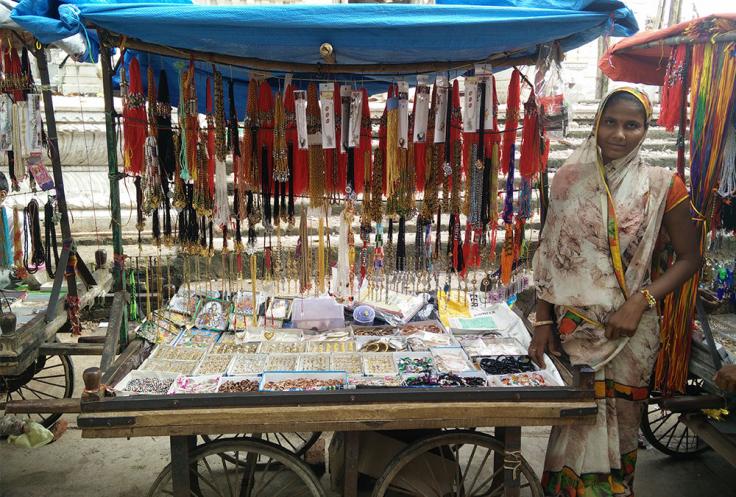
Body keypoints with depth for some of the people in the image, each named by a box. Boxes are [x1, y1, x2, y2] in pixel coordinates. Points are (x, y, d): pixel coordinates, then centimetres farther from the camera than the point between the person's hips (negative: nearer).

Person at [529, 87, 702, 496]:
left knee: (617, 423, 11)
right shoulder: (569, 178, 1)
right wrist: (543, 322, 0)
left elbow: (690, 258, -1)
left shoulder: (663, 185, -4)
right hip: (573, 325, 1)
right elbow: (550, 255, 3)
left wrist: (640, 303, -15)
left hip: (629, 329, -1)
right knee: (574, 421, 11)